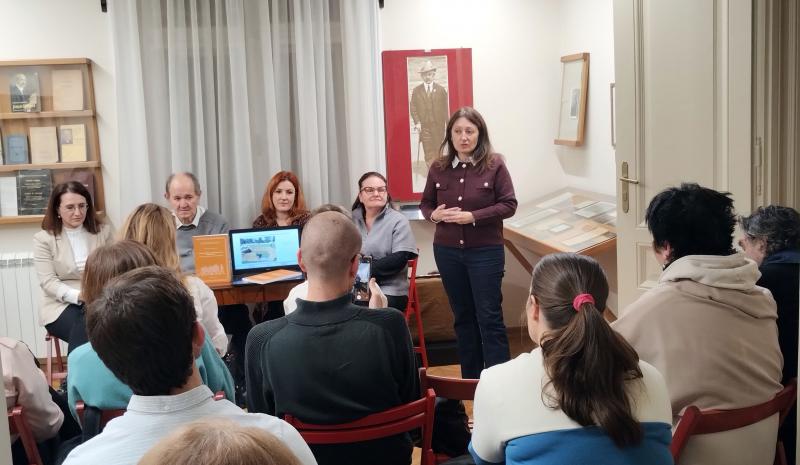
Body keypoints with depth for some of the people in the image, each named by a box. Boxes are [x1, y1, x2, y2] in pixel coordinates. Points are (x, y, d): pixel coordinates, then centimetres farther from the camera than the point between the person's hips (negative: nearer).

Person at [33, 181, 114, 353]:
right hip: (62, 305, -2)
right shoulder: (43, 238, 3)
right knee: (88, 331, -34)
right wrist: (79, 295, -23)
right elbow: (48, 282, -5)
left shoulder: (103, 231, 11)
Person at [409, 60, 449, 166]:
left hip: (438, 126, 0)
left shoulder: (441, 90, 5)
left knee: (439, 152, 5)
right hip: (424, 127, 0)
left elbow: (445, 109, 5)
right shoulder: (416, 90, 6)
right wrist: (417, 122, -8)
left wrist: (448, 125, 1)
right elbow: (413, 108, 4)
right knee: (429, 153, -5)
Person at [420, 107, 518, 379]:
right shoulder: (438, 169, 2)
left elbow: (509, 205, -9)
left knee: (490, 318, -2)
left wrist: (473, 217, -19)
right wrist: (434, 214, -11)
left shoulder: (494, 165, -8)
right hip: (447, 252, 4)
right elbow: (425, 203, 12)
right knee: (463, 316, 13)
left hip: (485, 252, -4)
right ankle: (470, 380, 25)